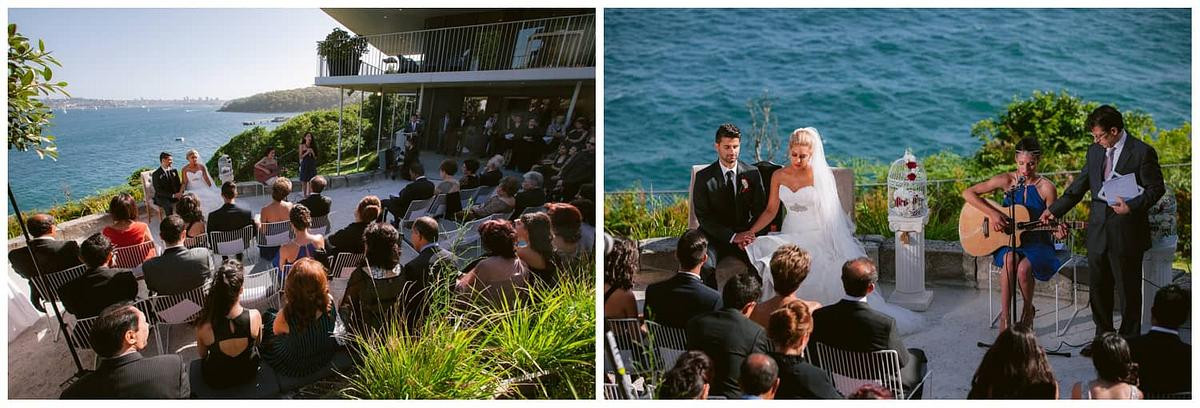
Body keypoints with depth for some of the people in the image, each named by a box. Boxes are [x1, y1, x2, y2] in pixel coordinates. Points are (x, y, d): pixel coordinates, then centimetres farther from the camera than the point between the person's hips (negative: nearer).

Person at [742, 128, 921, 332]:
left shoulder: (821, 175, -2)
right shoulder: (778, 176, 5)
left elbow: (829, 211, 0)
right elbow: (771, 210, 7)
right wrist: (749, 232, -6)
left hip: (817, 237, -2)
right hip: (790, 236, 3)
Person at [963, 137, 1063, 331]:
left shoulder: (1047, 188, -5)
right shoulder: (1006, 180, -4)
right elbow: (967, 193, -7)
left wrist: (1058, 232, -22)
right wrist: (992, 213, -18)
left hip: (1037, 244, -1)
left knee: (1024, 267, -33)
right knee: (1010, 259, -35)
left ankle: (1028, 311, 0)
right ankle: (1005, 316, -26)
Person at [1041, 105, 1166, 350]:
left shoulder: (1142, 152, -8)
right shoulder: (1094, 151, 9)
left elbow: (1156, 189, -7)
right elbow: (1079, 187, 14)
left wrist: (1132, 206, -22)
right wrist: (1054, 210, 8)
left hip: (1127, 232, -6)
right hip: (1098, 231, 6)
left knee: (1130, 289, 6)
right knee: (1098, 288, 12)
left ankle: (1129, 341, 18)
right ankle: (1103, 337, 25)